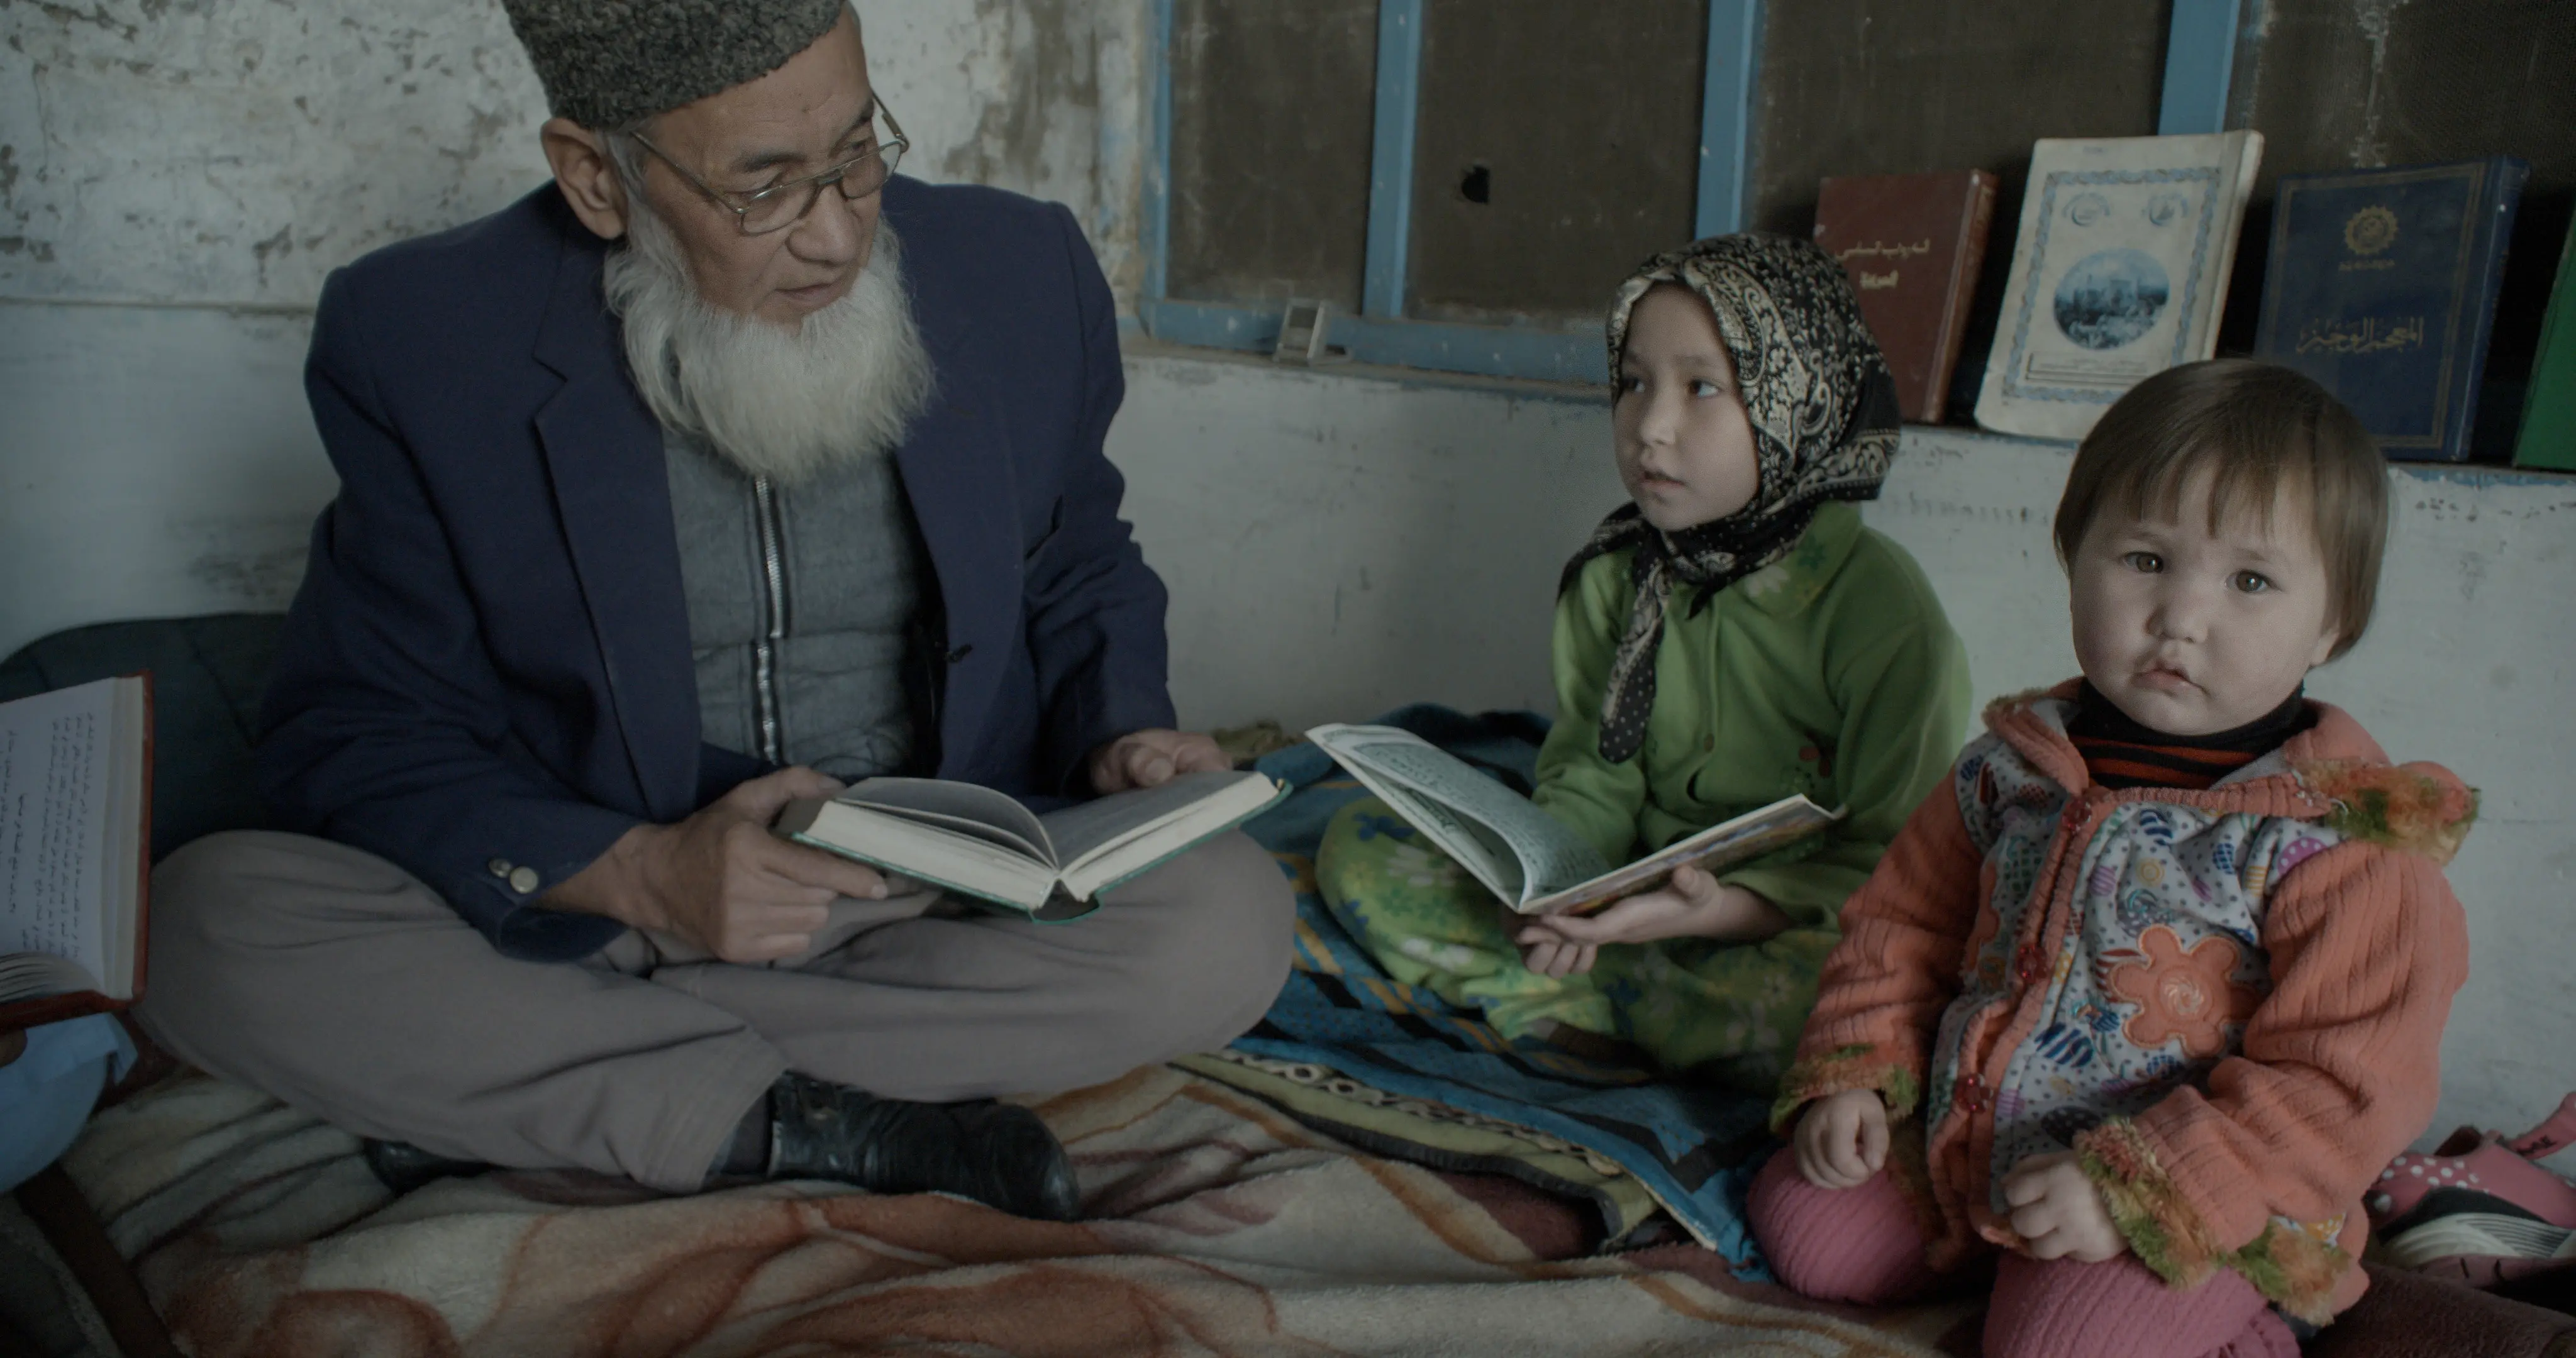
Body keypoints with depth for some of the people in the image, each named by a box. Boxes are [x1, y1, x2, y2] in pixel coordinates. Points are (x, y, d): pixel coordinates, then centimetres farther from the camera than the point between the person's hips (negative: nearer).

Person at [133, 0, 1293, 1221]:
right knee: (204, 922, -23)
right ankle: (821, 1129, -20)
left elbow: (1078, 571, 13)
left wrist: (1120, 736, -9)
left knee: (1232, 920, -27)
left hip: (945, 908, 2)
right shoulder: (423, 342, -8)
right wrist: (634, 872, -24)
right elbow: (352, 735, -6)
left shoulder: (1025, 277, -3)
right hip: (585, 909, -1)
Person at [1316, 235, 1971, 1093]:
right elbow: (1589, 781, 4)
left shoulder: (1882, 608, -14)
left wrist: (1725, 909, -29)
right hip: (1633, 912, 5)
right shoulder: (1614, 574, 1)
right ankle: (1656, 1016, -18)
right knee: (1359, 847, -8)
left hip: (1789, 930, -4)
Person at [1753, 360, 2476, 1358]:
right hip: (1963, 1142, 6)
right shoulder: (2017, 766, -1)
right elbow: (1905, 917, 10)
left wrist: (2132, 1191, -25)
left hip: (2196, 1202, -5)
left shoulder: (2341, 839, -18)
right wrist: (1853, 1073, -3)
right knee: (1805, 1226, 2)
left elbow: (2346, 1082, -20)